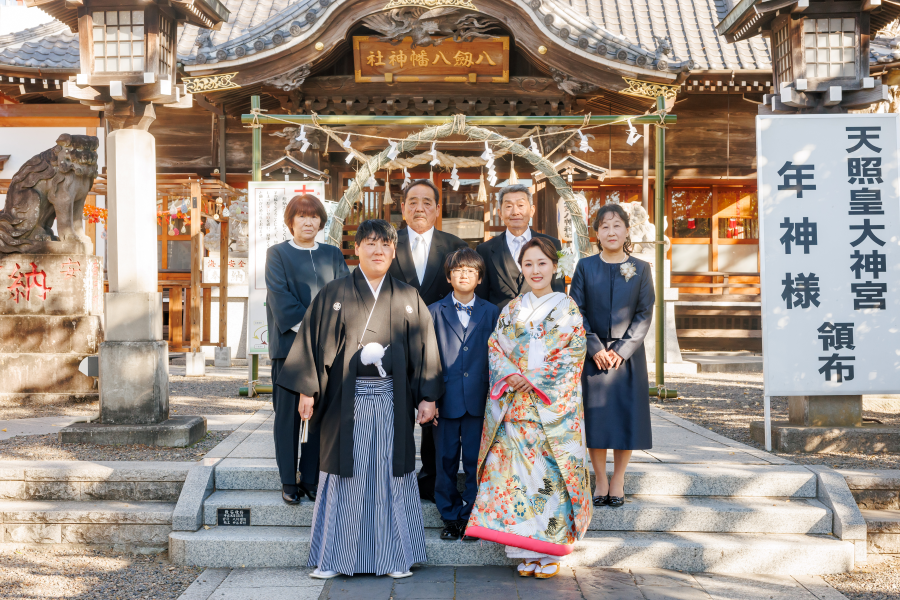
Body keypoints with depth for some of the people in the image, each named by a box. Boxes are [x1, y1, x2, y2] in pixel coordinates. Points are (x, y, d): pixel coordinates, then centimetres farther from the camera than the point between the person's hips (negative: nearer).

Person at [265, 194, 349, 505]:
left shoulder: (332, 255, 15)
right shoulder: (277, 254, 6)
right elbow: (280, 298, -5)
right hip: (289, 343, -2)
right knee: (288, 413, 0)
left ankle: (312, 480, 10)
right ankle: (289, 482, 7)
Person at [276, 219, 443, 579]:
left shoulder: (409, 299, 8)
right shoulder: (334, 295, 4)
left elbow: (425, 348, 7)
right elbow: (312, 340, 2)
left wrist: (428, 396, 0)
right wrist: (307, 390, -5)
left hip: (391, 400, 1)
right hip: (347, 398, -1)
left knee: (392, 474, 5)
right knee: (344, 473, 4)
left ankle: (394, 556, 15)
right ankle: (333, 557, 15)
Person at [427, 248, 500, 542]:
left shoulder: (492, 313, 7)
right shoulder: (434, 312, 6)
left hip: (479, 400, 0)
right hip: (446, 400, 0)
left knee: (476, 462, 3)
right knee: (446, 461, 6)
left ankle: (471, 518, 16)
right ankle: (450, 517, 19)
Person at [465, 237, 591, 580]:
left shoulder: (568, 309, 4)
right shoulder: (511, 310, 14)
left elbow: (573, 355, -4)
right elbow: (495, 349, 8)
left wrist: (535, 380, -13)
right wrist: (511, 375, -11)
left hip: (554, 407, -3)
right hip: (514, 406, 3)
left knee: (551, 472, -5)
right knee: (517, 471, -2)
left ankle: (550, 552, 4)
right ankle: (526, 551, 7)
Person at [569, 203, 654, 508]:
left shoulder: (640, 269, 4)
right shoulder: (585, 267, 4)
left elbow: (644, 314, 0)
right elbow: (576, 312, -1)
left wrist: (622, 349, -10)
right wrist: (595, 348, -11)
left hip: (628, 354, 0)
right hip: (593, 354, 0)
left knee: (626, 417, 2)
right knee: (595, 417, 1)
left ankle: (618, 482, 15)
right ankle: (601, 483, 13)